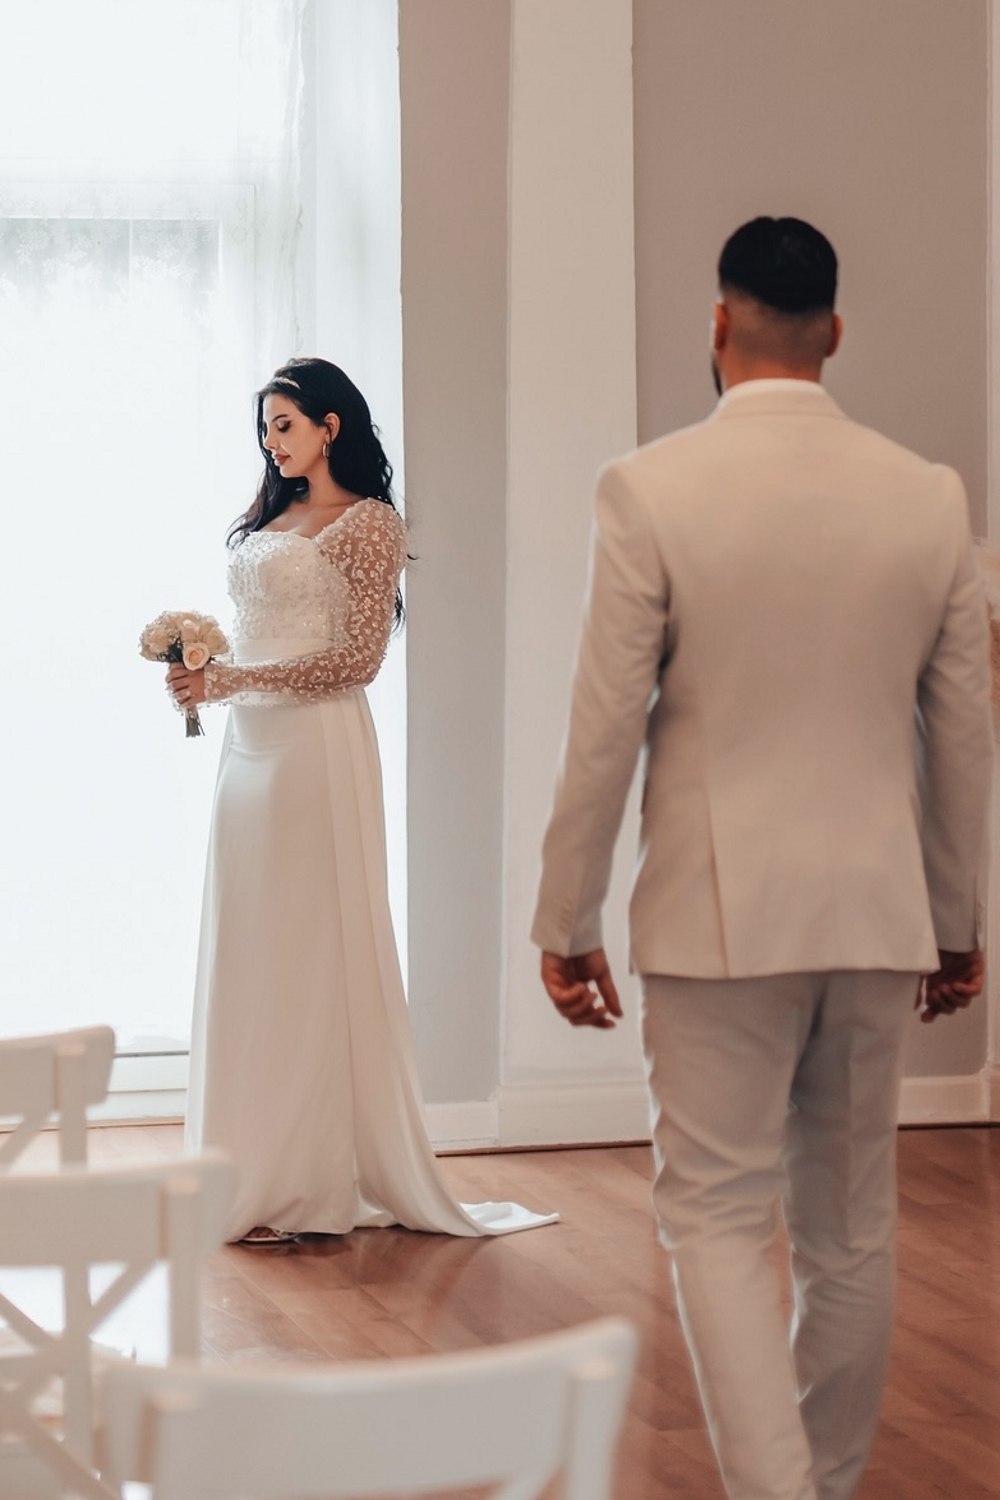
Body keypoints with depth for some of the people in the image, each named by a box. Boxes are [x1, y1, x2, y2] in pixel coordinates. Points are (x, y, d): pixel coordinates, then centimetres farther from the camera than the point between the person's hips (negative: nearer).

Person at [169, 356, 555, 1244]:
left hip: (317, 750, -8)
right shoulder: (269, 522, 18)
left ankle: (308, 1186, 0)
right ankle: (260, 1167, 11)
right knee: (249, 953, 6)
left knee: (310, 950, -5)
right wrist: (202, 675, 1)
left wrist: (232, 679, -15)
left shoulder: (369, 522, -5)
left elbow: (358, 657, -12)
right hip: (251, 747, 8)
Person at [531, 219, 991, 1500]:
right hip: (878, 912, 4)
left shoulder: (650, 491, -11)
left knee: (717, 1217, 2)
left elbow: (604, 732, -9)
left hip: (719, 915, -4)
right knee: (849, 1225, 15)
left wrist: (565, 925, 2)